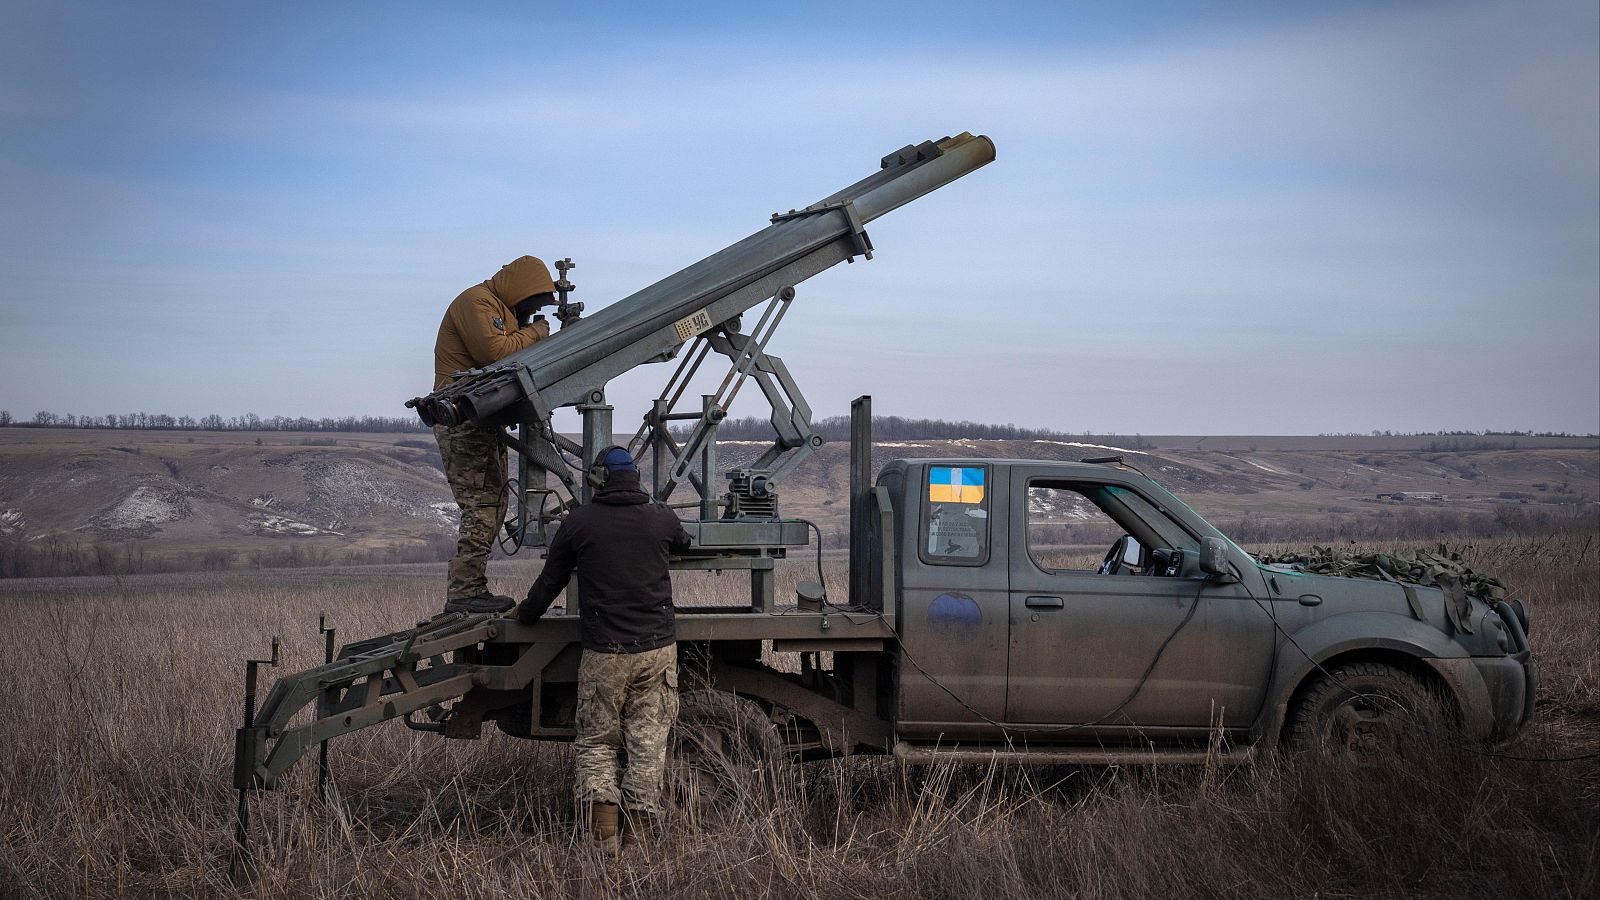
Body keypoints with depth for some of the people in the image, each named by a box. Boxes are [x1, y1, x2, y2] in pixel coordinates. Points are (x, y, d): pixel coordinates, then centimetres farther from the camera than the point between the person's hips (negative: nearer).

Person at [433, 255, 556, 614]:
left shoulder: (504, 309, 24)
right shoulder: (476, 302, -10)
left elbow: (511, 355, 19)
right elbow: (494, 351, -23)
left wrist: (533, 334, 1)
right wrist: (534, 333, -10)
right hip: (465, 421, -11)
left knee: (493, 505, 11)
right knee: (481, 507, -14)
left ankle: (472, 589, 14)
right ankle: (464, 593, -14)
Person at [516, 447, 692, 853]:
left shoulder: (578, 523, -2)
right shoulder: (661, 518, 4)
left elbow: (550, 580, 9)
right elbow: (684, 544, 28)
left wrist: (524, 614, 28)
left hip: (604, 652, -2)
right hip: (657, 648, 2)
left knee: (595, 743, 9)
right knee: (648, 743, 7)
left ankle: (603, 832, -5)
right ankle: (636, 833, 5)